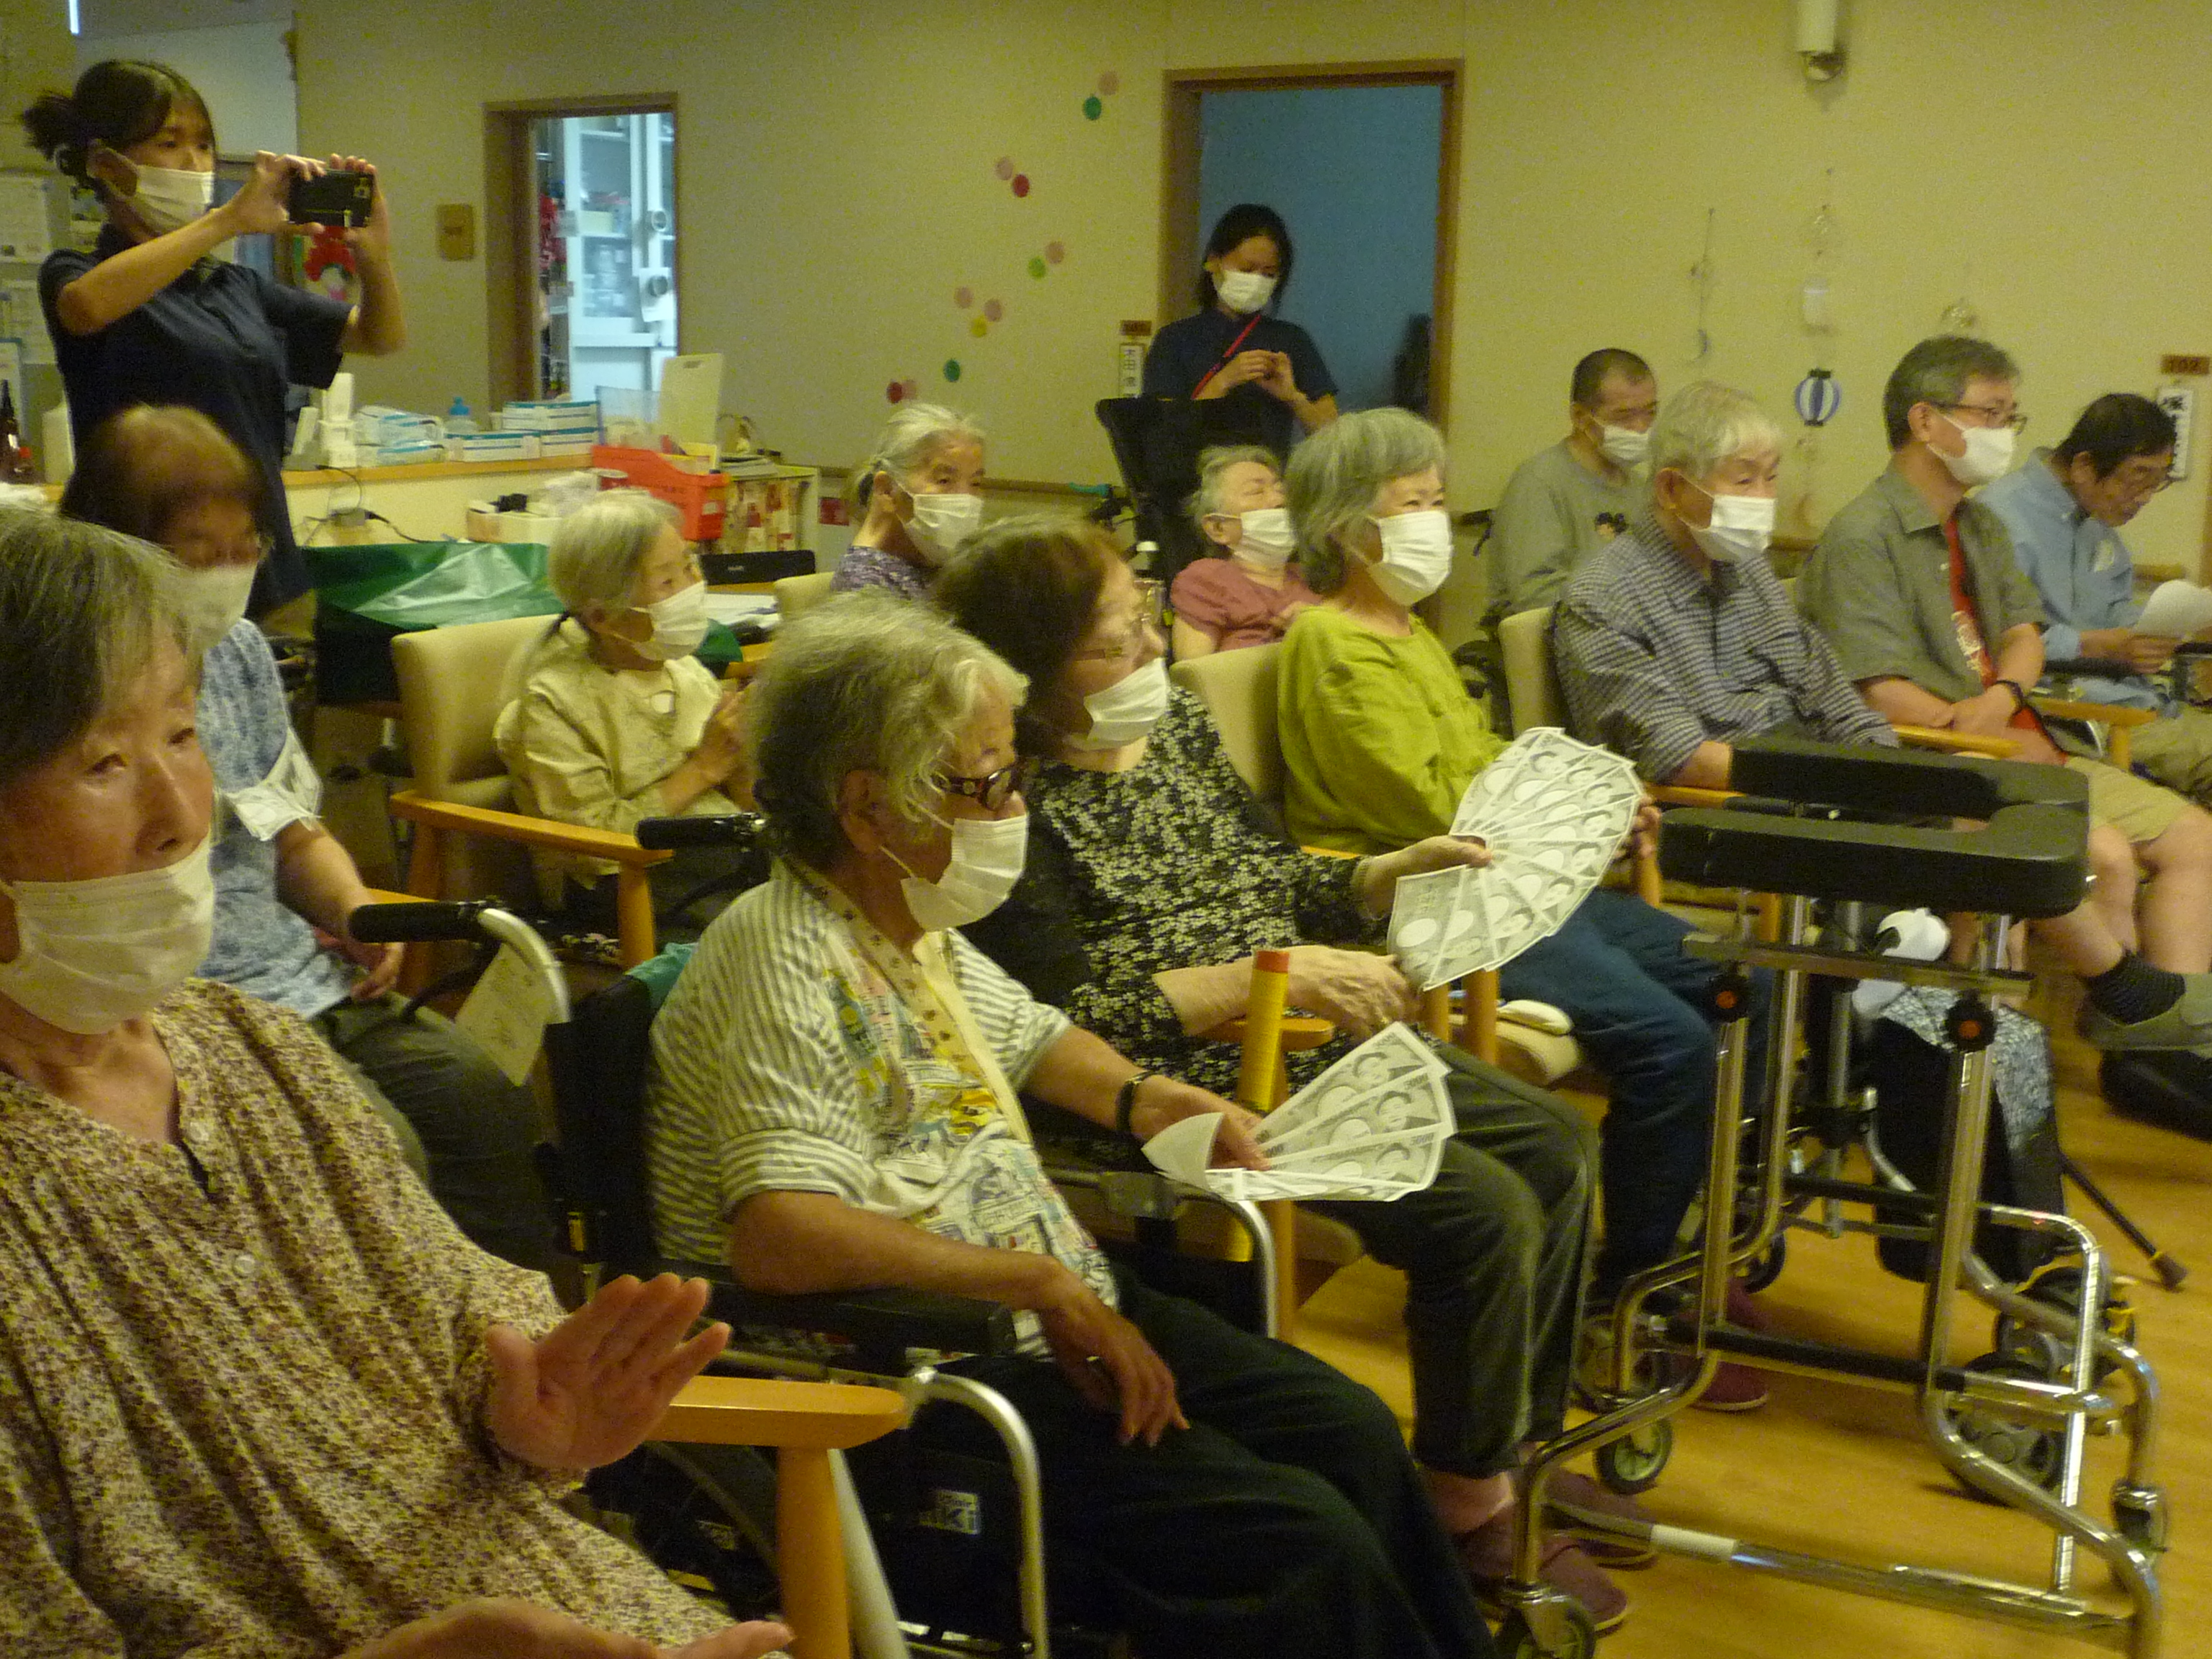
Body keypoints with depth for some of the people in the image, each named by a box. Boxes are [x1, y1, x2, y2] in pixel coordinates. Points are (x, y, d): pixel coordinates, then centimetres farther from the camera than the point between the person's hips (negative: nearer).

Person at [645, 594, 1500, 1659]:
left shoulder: (914, 922, 9)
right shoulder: (786, 961, -22)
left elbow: (1025, 1037, 29)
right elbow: (779, 1235, -35)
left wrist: (1143, 1100, 9)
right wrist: (1041, 1282, -29)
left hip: (1052, 1314, 10)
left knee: (1352, 1434, 4)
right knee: (1302, 1544, -18)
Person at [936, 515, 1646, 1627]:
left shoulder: (1179, 724, 9)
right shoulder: (1018, 809, -17)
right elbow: (1062, 1021, -25)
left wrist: (1406, 868, 3)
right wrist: (1269, 974, -26)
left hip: (1315, 1046, 9)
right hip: (1195, 1090, -9)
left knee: (1554, 1146, 8)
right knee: (1484, 1209, -19)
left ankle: (1517, 1447, 23)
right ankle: (1466, 1507, 2)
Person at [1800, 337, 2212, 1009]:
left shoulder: (1981, 526, 20)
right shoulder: (1861, 537, -10)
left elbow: (2024, 634, 13)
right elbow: (1881, 696, -18)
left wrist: (2002, 696, -11)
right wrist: (2007, 747, -15)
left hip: (2022, 751, 10)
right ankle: (2123, 1035, -10)